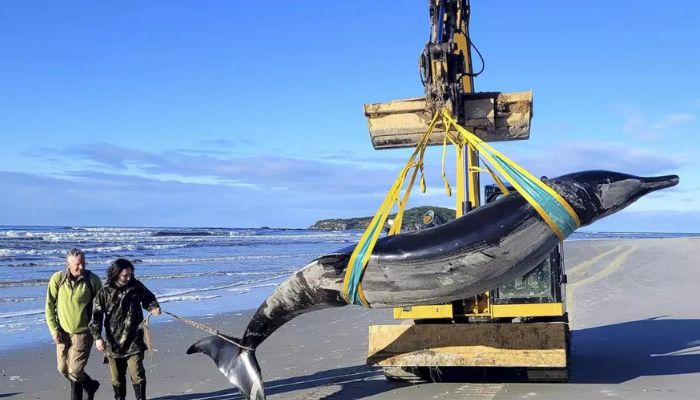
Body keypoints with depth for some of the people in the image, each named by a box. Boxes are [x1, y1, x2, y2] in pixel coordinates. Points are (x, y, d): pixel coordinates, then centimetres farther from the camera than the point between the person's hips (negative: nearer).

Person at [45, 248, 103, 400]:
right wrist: (54, 330, -6)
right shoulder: (57, 279, -7)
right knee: (63, 369, 12)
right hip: (63, 332, 3)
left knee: (75, 371, -7)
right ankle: (90, 385, 34)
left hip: (83, 332, -3)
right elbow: (49, 306, -1)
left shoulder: (92, 279, -10)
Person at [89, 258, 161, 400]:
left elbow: (148, 299, 15)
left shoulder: (136, 286, -2)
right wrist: (97, 337, -15)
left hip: (134, 342, 0)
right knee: (117, 378, 13)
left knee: (137, 375, -9)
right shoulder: (105, 292, -6)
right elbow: (96, 315, -5)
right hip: (114, 342, 1)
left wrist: (153, 307, -7)